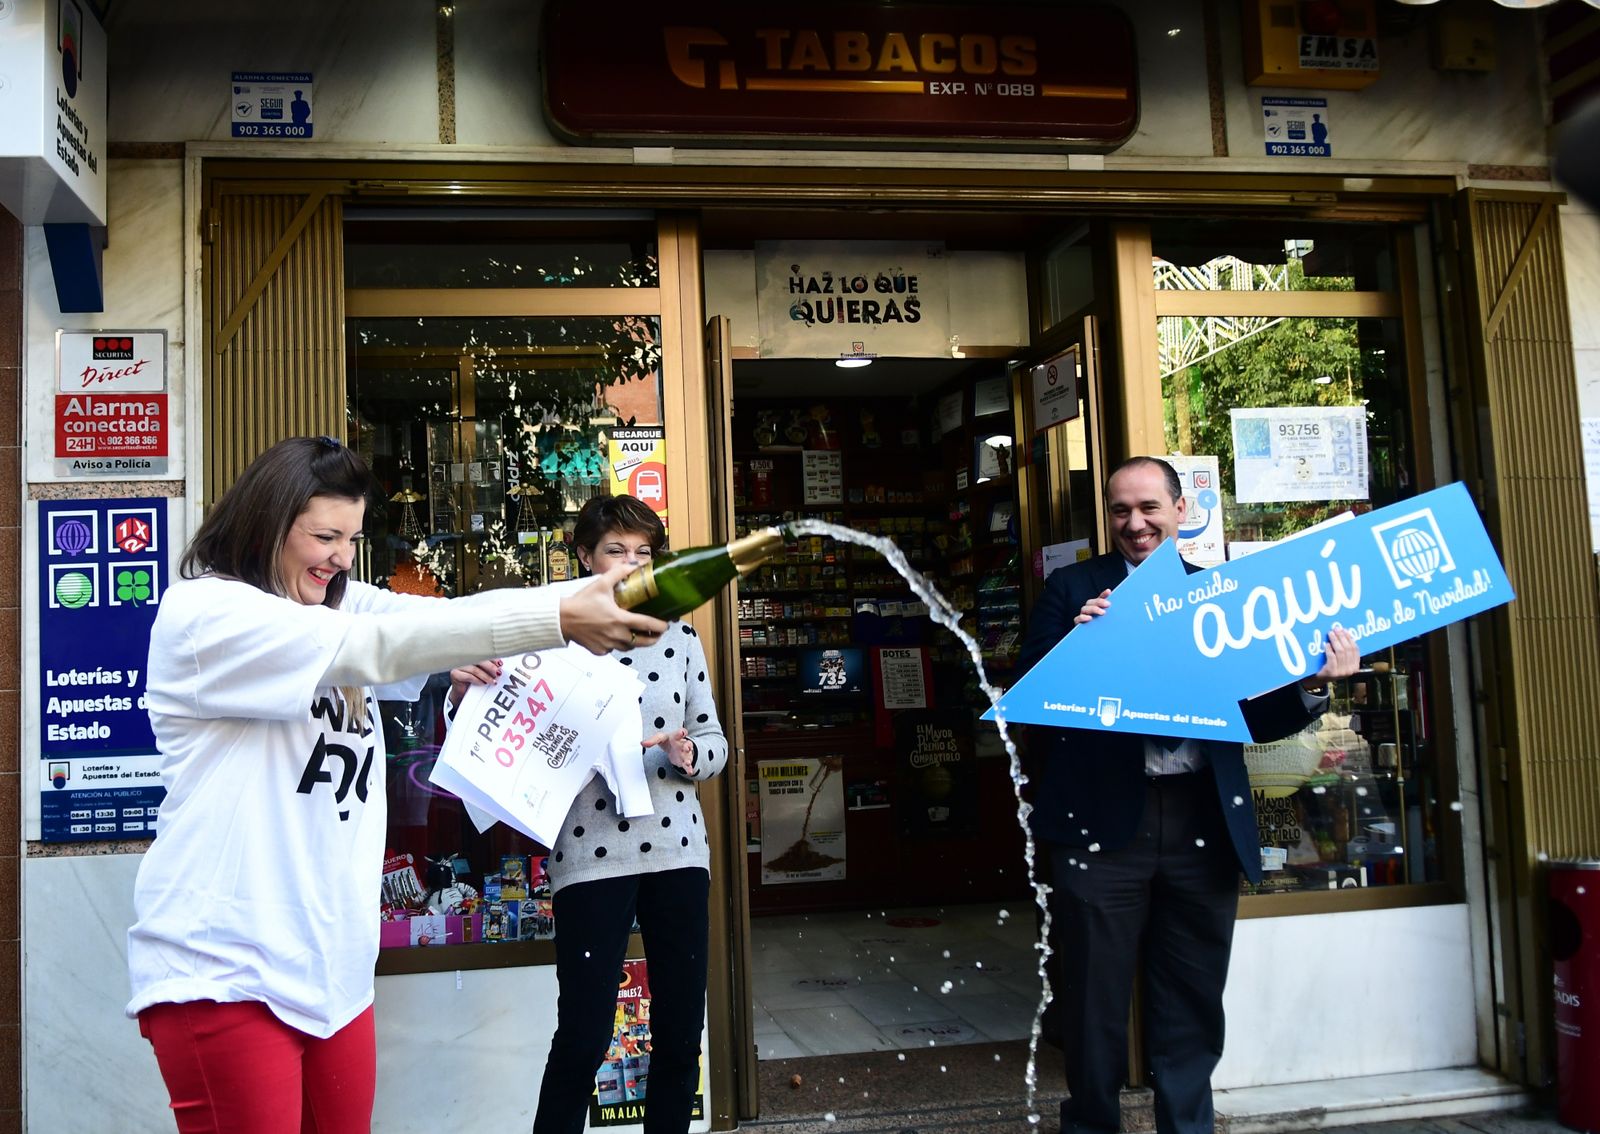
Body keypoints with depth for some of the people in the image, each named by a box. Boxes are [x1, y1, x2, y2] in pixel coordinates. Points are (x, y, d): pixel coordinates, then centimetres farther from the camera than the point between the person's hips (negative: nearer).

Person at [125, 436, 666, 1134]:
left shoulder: (338, 606, 15)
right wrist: (558, 621, -27)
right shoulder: (200, 612, -9)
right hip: (226, 977, -7)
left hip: (332, 972, 7)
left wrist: (602, 593, -15)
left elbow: (444, 614, 0)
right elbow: (372, 647, -21)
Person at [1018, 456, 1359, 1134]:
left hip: (1204, 823, 2)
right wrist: (1075, 641, -20)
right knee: (1095, 998, 8)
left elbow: (1256, 717, 10)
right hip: (1103, 819, -2)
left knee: (1192, 1004, 12)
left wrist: (1315, 685, -9)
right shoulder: (1075, 590, 4)